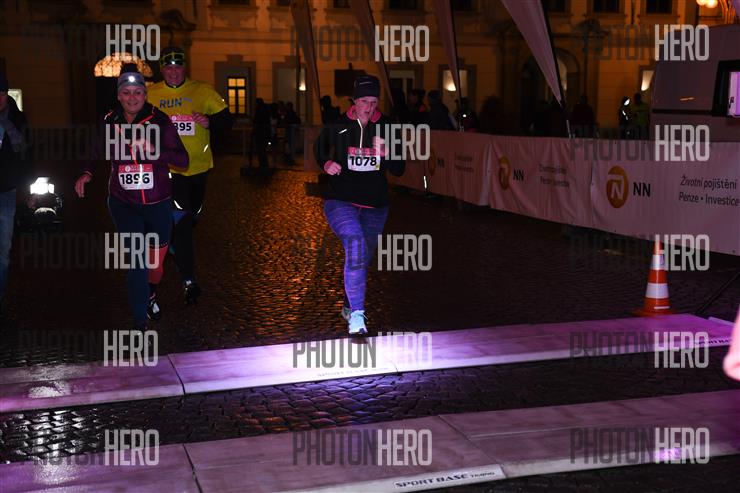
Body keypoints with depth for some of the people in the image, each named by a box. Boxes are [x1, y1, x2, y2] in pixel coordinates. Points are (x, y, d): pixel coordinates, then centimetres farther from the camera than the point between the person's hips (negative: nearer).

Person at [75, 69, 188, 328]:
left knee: (155, 264, 13)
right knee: (137, 261, -15)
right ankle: (141, 323, -7)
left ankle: (149, 297, 47)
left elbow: (183, 161, -14)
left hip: (158, 204, 0)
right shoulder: (109, 122, -2)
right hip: (123, 203, 0)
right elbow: (98, 153, 18)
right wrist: (87, 173, -2)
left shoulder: (159, 121, -9)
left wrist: (154, 150, -30)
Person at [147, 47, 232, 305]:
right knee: (180, 221, -14)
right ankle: (189, 281, -11)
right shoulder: (151, 95, 0)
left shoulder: (202, 91, -1)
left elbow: (226, 120, 0)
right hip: (167, 168, -2)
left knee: (192, 218, 20)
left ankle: (179, 253, 52)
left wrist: (209, 121, -21)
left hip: (198, 166, 2)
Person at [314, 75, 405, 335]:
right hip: (341, 201, -3)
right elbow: (319, 147, 16)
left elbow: (399, 170, 1)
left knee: (363, 258, 15)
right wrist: (326, 164, -5)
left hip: (375, 205, 4)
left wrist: (385, 154, -19)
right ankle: (357, 315, -29)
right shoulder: (338, 126, -6)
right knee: (355, 246, -28)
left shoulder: (387, 127, -2)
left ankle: (349, 307, 42)